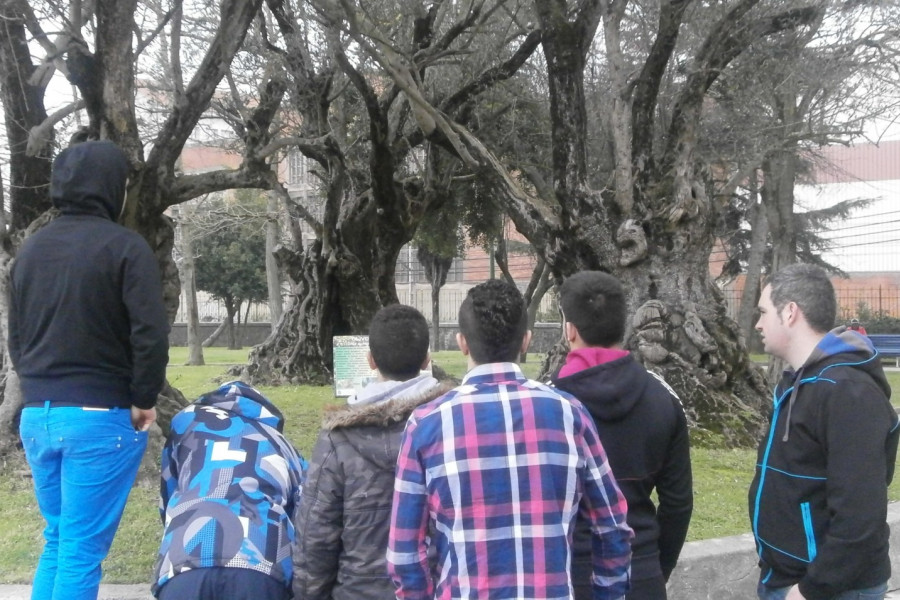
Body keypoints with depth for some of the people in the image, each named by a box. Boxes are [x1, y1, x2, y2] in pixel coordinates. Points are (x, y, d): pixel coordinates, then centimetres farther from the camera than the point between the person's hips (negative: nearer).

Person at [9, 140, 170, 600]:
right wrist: (143, 401, -6)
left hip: (35, 416, 7)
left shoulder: (30, 249, 12)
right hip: (100, 418, -6)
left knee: (57, 542, 19)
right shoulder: (124, 246, -10)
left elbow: (15, 338, 16)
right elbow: (150, 334, -18)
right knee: (82, 550, 0)